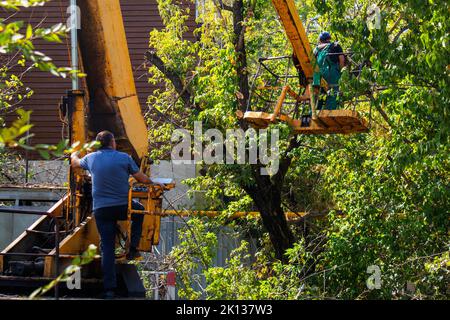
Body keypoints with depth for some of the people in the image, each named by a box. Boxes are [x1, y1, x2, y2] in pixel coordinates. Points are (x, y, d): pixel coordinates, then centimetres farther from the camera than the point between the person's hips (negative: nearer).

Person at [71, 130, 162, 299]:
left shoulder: (91, 158, 6)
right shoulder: (124, 158, -3)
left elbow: (75, 163, 28)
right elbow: (142, 179, 2)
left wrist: (74, 154, 51)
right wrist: (154, 184, 23)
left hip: (101, 210, 2)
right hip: (122, 207, -2)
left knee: (107, 247, 5)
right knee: (139, 210, 31)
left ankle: (109, 289, 1)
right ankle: (133, 249, 23)